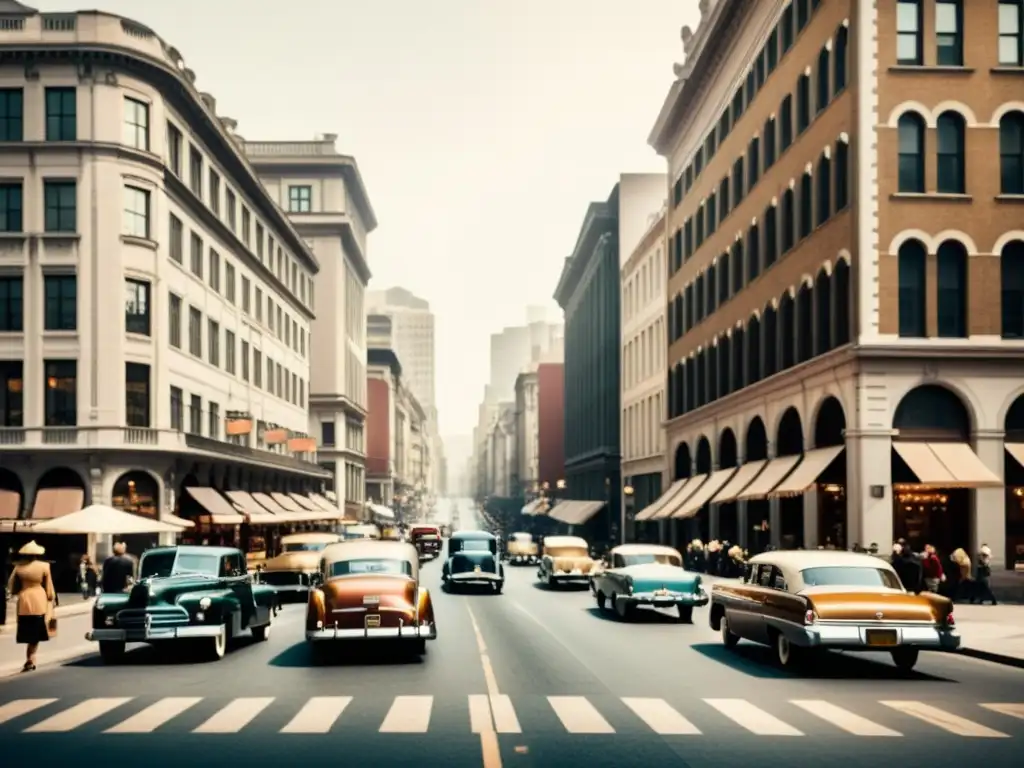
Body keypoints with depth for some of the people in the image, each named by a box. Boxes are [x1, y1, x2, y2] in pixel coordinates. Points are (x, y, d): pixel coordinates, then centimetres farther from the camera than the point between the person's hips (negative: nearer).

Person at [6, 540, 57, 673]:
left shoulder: (19, 567, 0)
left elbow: (12, 587, 6)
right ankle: (30, 660, -6)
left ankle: (30, 661, 11)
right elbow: (49, 587, -1)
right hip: (39, 603, -2)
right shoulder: (44, 566, -7)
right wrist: (52, 599, 12)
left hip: (24, 603, 2)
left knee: (29, 635, 10)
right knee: (35, 636, 5)